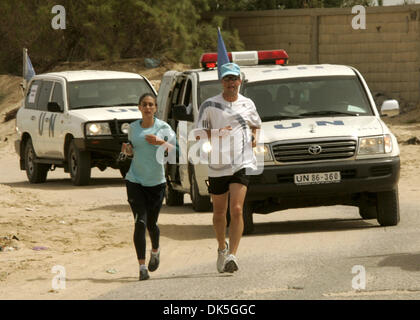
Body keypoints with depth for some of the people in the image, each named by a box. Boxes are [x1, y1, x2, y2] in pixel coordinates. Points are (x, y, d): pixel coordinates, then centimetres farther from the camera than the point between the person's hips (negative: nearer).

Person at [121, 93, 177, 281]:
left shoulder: (163, 127, -2)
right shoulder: (133, 128, 7)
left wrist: (161, 142, -25)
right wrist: (127, 150, -2)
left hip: (156, 181, -1)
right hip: (135, 181, 1)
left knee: (151, 223, 7)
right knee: (140, 222, -12)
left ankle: (155, 251, 41)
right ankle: (142, 266, -9)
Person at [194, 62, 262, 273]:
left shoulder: (248, 105, 8)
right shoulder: (209, 105, 0)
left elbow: (256, 124, 29)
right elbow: (198, 134, -3)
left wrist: (254, 136, 8)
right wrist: (218, 133, -19)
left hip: (242, 163, 0)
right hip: (217, 166, 0)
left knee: (236, 210, -16)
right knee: (219, 212, 12)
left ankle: (232, 255, -20)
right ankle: (222, 247, 37)